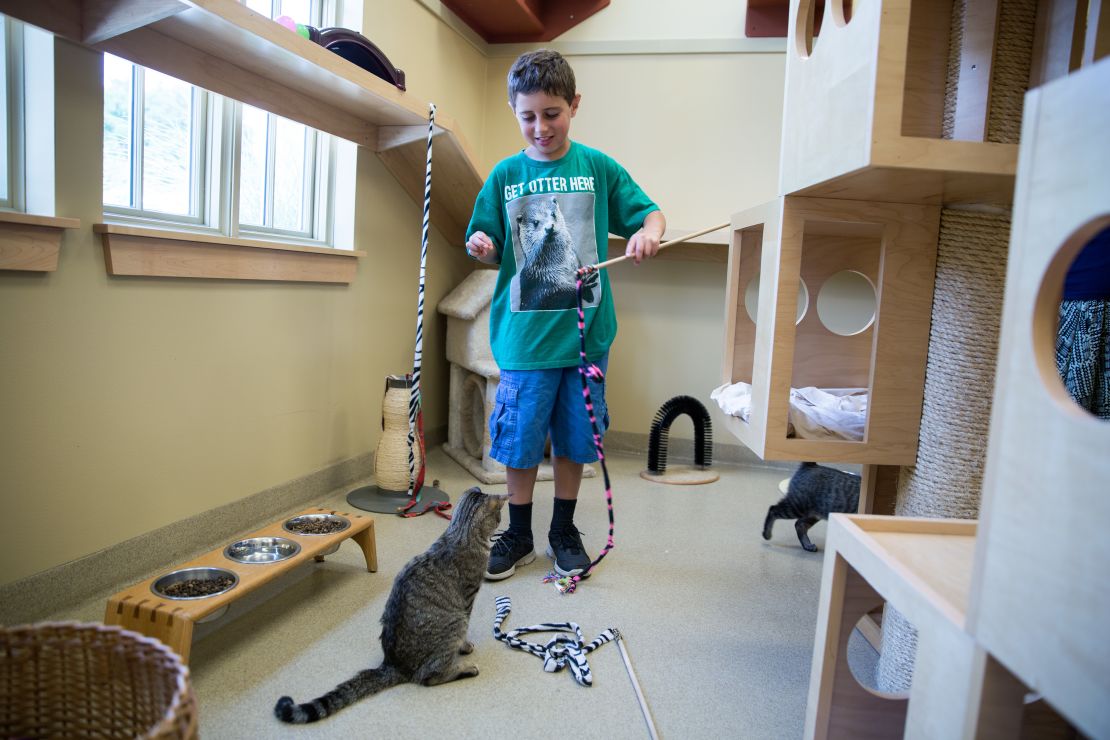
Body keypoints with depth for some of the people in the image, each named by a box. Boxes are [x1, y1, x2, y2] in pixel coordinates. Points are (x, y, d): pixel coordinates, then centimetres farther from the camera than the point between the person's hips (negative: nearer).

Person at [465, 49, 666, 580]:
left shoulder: (597, 167, 4)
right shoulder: (505, 175, 5)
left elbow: (650, 212, 7)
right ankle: (518, 535, 27)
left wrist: (647, 233, -15)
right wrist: (481, 247, -16)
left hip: (585, 331, 0)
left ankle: (564, 531, 31)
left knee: (573, 437, 11)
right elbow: (493, 253, 7)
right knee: (519, 440, 6)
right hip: (524, 334, 0)